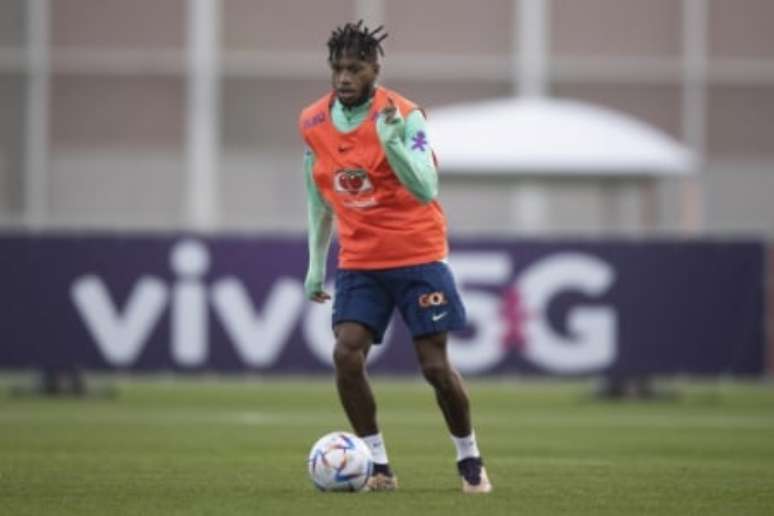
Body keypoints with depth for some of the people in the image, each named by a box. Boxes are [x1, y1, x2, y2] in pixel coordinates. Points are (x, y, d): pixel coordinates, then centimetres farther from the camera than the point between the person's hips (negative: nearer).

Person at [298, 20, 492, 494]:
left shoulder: (403, 116, -14)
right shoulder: (313, 123, 1)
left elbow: (425, 191, -24)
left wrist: (392, 144, -38)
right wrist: (317, 264, 17)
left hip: (418, 256, -4)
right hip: (359, 261, 4)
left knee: (436, 365, -3)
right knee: (346, 354, -14)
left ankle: (470, 459, 19)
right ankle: (380, 466, -2)